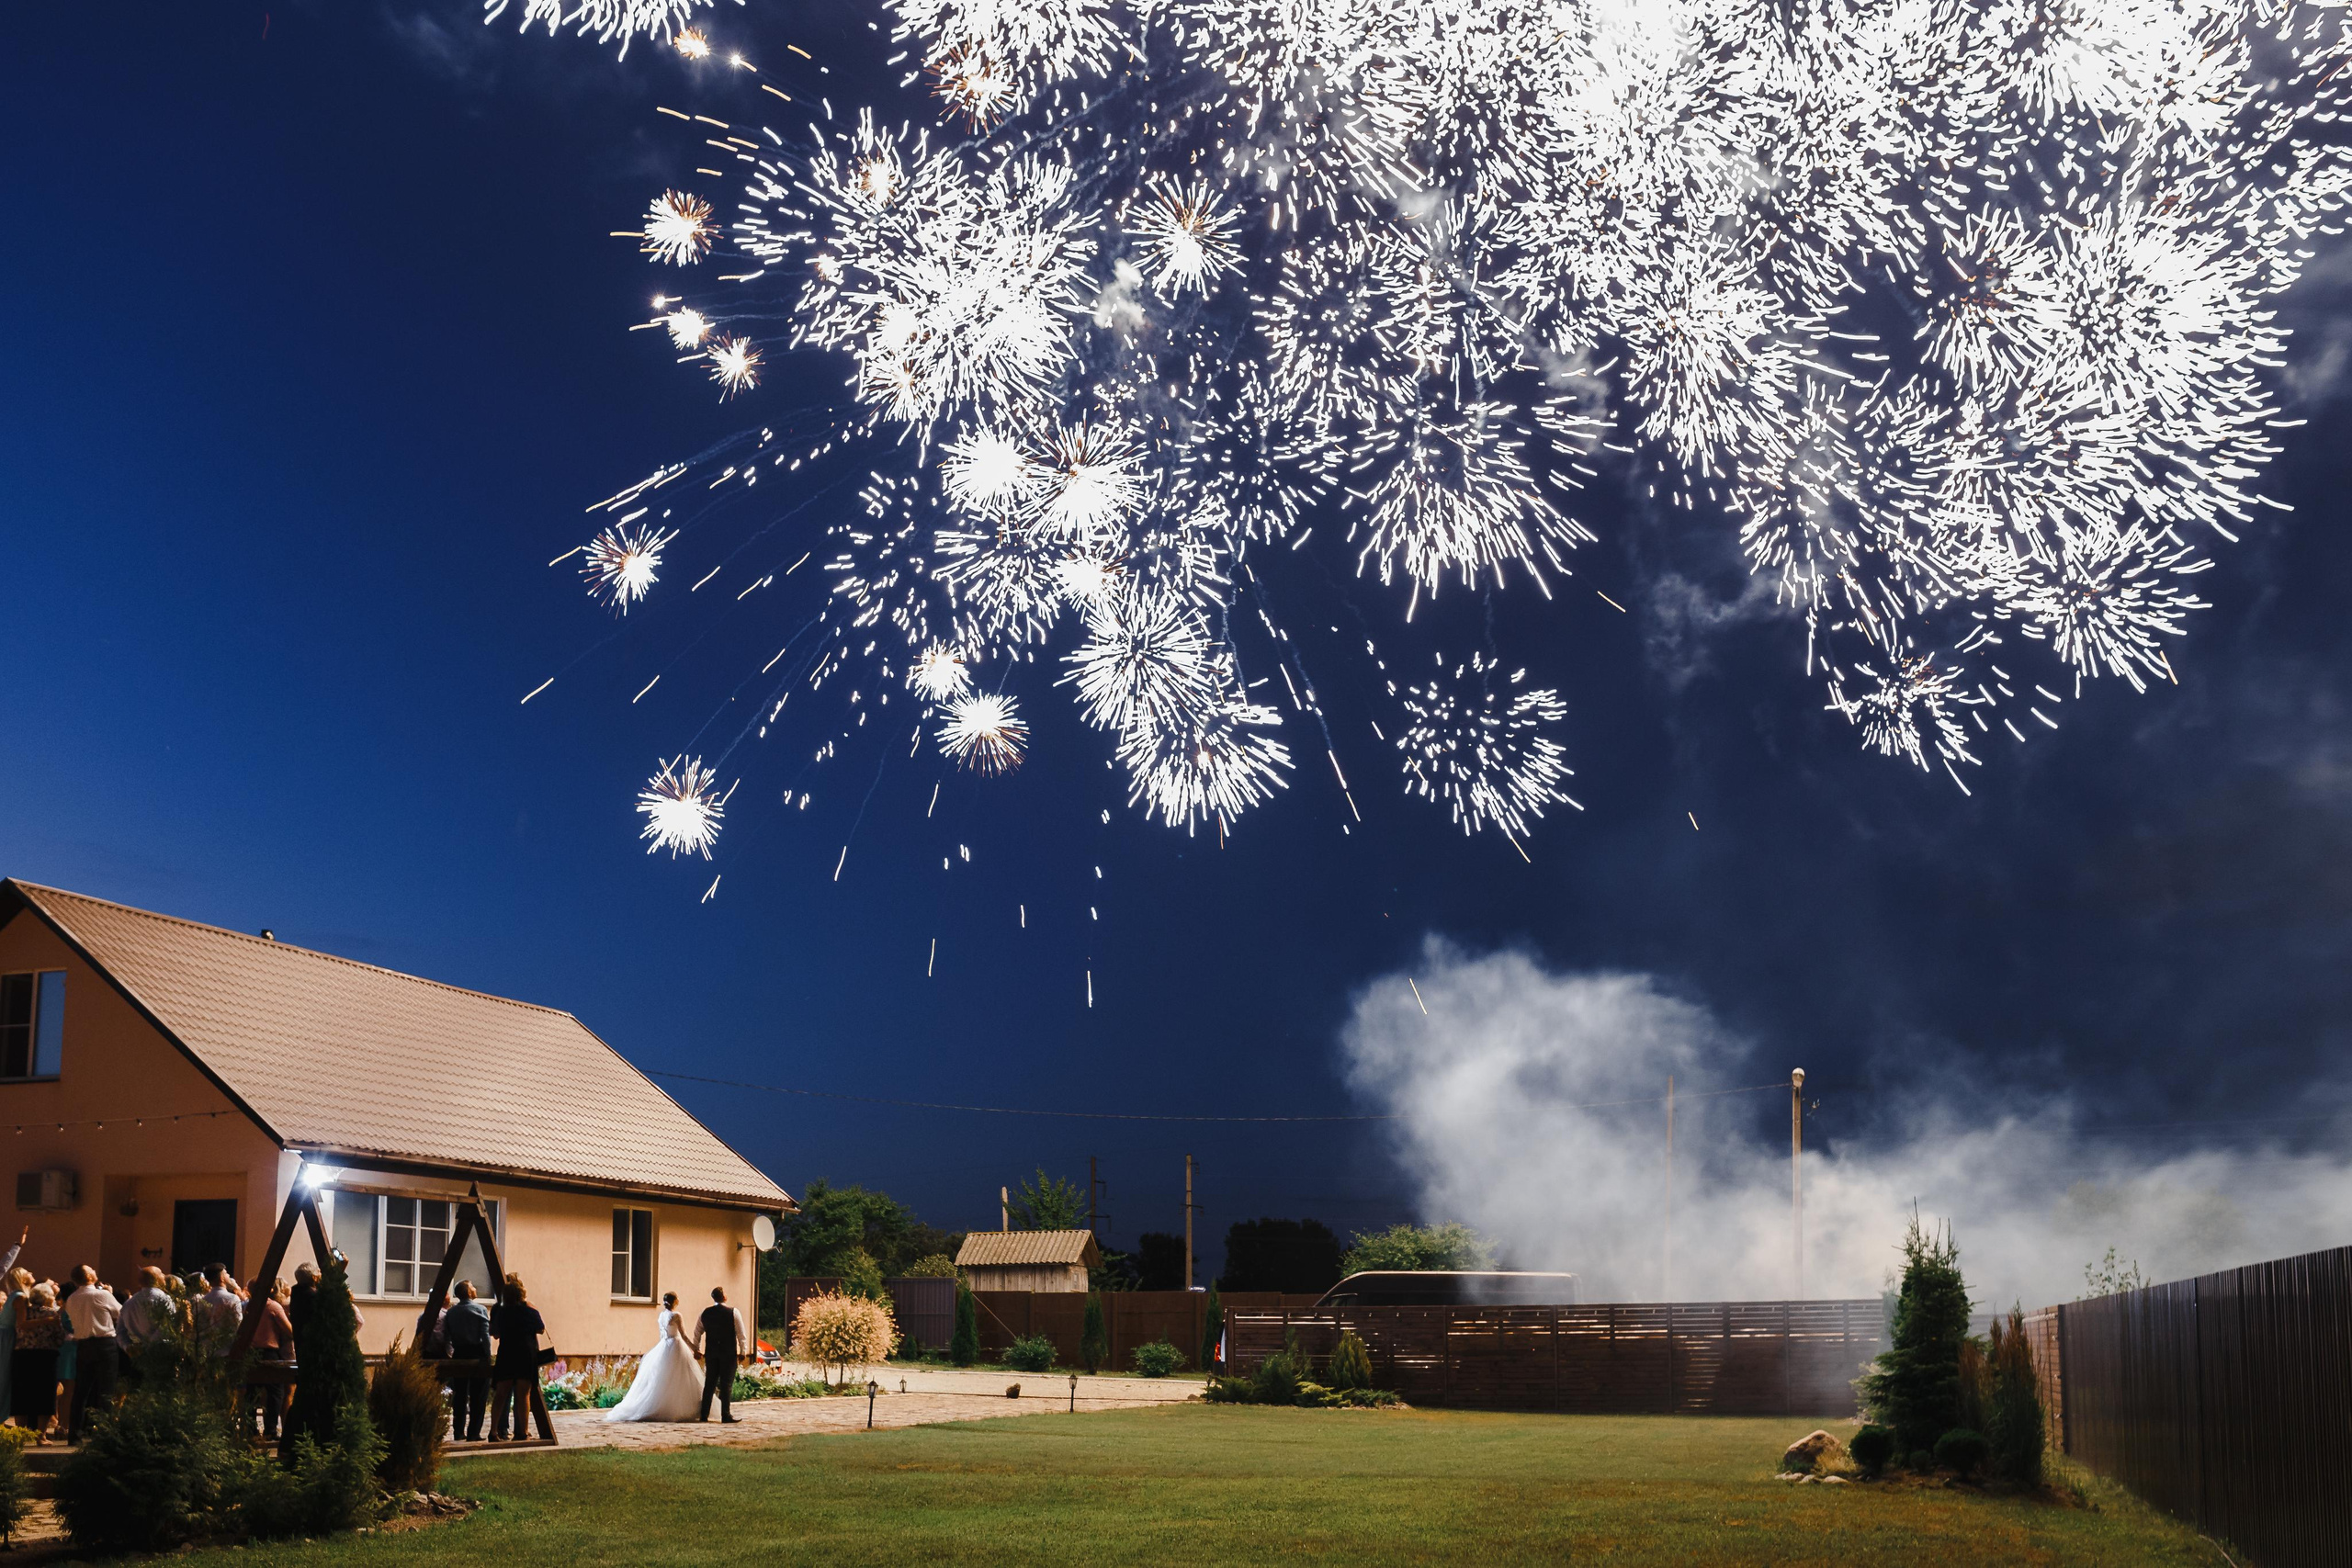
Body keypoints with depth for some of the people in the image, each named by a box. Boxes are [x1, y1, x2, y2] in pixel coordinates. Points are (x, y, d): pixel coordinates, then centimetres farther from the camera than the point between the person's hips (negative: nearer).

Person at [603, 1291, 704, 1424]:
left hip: (663, 1347, 7)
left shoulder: (660, 1315, 9)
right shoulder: (676, 1316, -12)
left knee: (658, 1381, 9)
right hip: (675, 1347, -7)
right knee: (676, 1382, -4)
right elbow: (683, 1335, -11)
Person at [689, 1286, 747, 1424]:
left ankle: (704, 1415, 10)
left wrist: (697, 1350, 23)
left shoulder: (705, 1313, 4)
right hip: (728, 1353, -4)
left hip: (711, 1353, 4)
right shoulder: (733, 1312, -8)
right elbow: (741, 1334, -6)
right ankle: (726, 1415, -3)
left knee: (709, 1384, 9)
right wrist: (743, 1350, 3)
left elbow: (697, 1333, 12)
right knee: (727, 1384, 0)